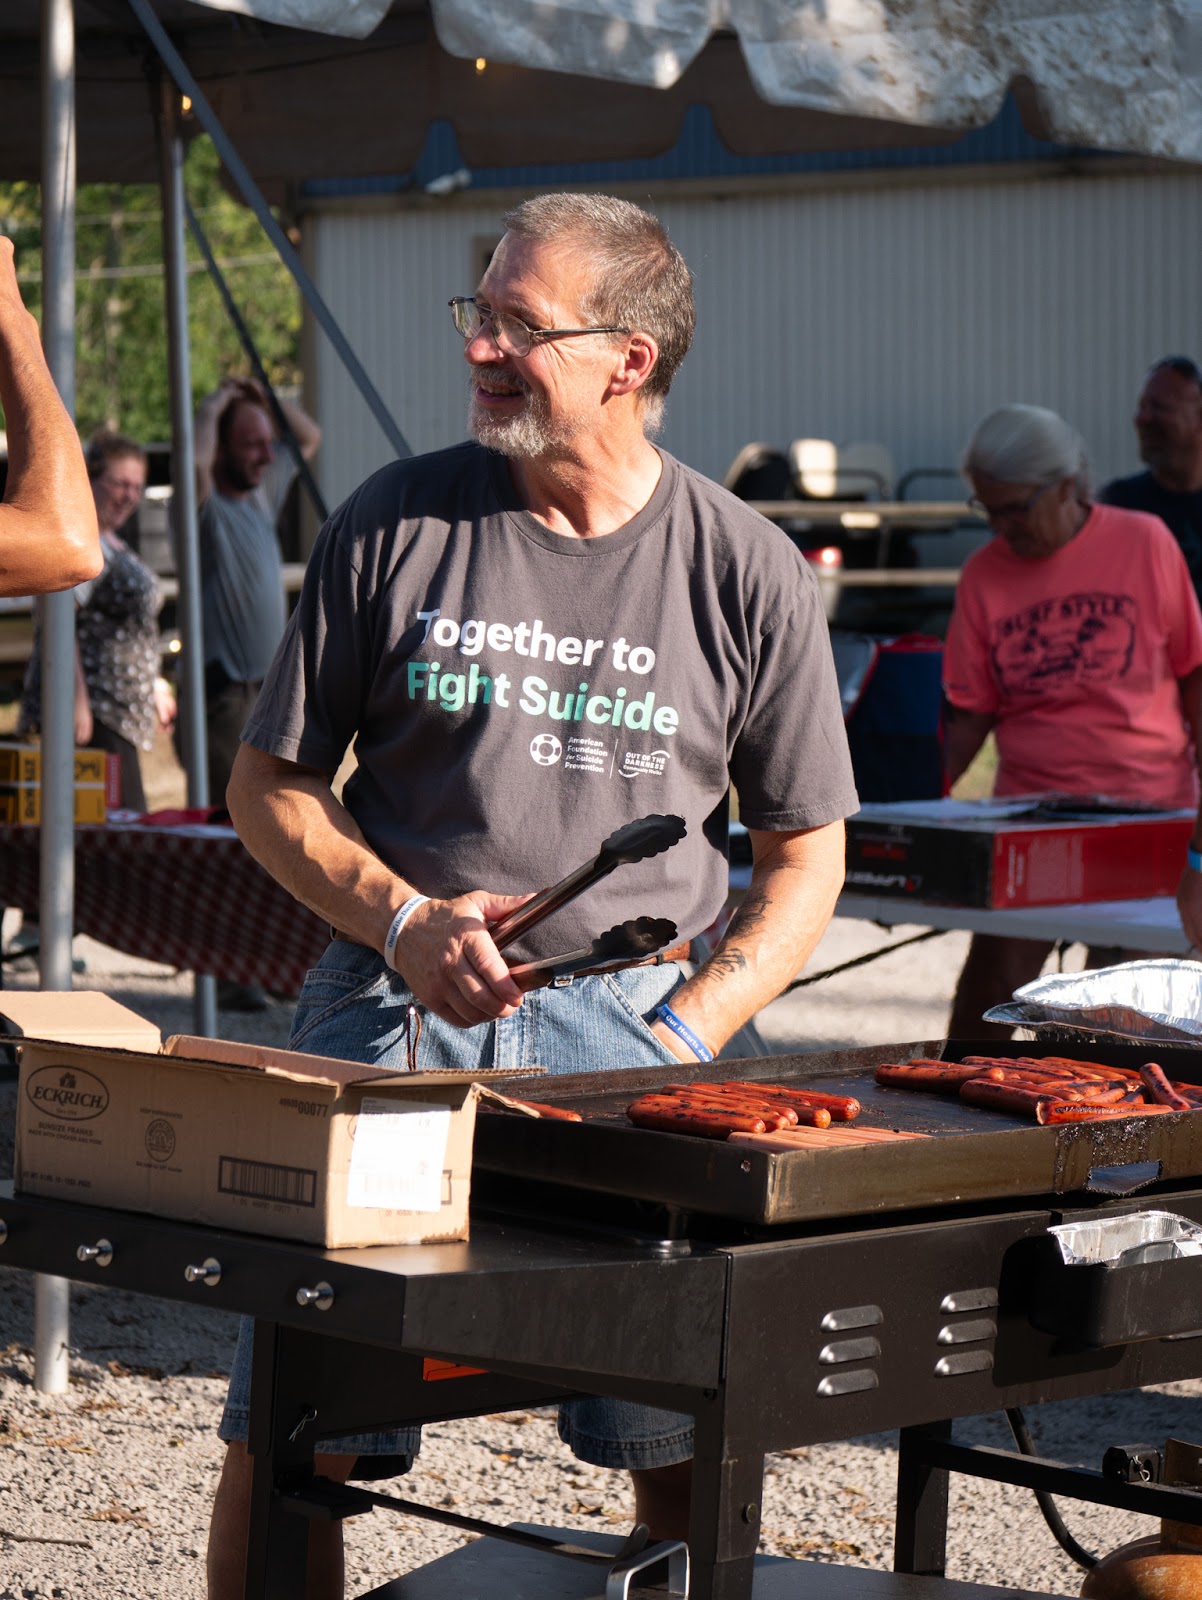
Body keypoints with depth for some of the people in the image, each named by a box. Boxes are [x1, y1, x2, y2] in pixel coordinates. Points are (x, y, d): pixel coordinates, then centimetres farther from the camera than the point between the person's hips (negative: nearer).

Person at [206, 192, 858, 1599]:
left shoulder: (747, 573, 4)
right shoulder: (395, 523, 3)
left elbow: (803, 857, 10)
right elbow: (270, 783, 9)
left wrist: (685, 1035, -4)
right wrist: (405, 922, -7)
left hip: (633, 1016, 0)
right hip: (393, 1007, 0)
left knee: (694, 1455, -5)